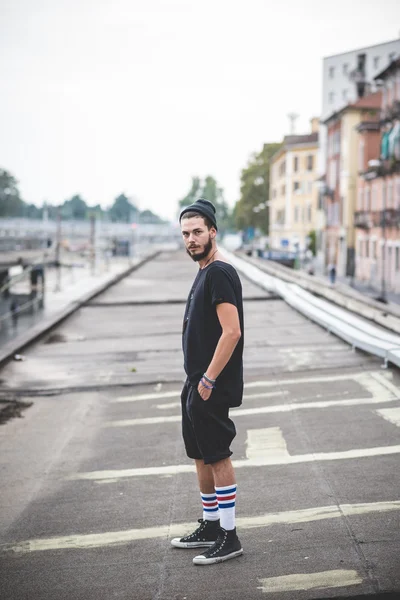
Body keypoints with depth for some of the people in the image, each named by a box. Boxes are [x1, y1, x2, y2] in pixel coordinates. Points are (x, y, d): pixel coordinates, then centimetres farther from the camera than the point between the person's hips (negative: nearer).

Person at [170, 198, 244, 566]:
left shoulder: (219, 273, -17)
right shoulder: (205, 272, 15)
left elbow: (232, 332, -24)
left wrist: (208, 380, -22)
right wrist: (197, 381, 20)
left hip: (211, 387, -10)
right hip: (197, 384, 10)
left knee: (217, 456, -4)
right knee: (201, 456, 16)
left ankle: (228, 538, 5)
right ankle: (210, 527, 28)